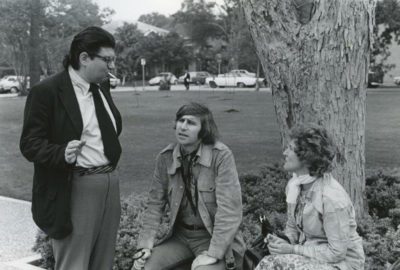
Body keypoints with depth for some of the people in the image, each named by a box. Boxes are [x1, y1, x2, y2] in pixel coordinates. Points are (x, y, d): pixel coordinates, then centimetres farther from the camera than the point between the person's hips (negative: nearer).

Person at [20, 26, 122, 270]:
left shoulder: (103, 86, 11)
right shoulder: (46, 91, -11)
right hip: (74, 190, -7)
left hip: (110, 183, 7)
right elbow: (30, 145, -13)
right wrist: (63, 153, -30)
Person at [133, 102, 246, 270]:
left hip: (214, 237, -4)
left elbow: (229, 208, -19)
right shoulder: (165, 157, -4)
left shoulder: (221, 155, -17)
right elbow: (156, 203, 2)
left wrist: (213, 253, -22)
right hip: (180, 236, 4)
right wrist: (146, 244, -8)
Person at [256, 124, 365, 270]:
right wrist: (284, 242, -10)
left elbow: (336, 252, -21)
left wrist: (293, 249, -19)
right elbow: (292, 227, 11)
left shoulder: (332, 198, -26)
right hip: (310, 253, 7)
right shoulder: (294, 184, -3)